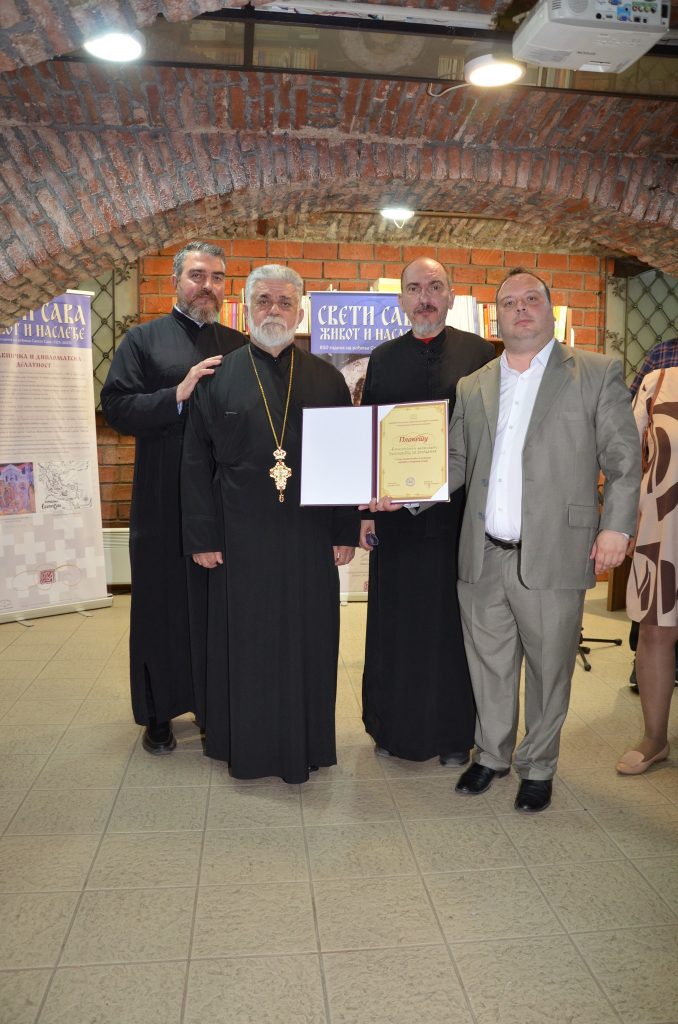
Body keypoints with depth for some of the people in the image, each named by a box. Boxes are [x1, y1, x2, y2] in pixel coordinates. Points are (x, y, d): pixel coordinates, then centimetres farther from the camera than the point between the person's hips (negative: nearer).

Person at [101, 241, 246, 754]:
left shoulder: (239, 347, 14)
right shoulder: (144, 340, 5)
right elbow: (116, 406, -5)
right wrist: (178, 395, -16)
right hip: (164, 500, -2)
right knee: (163, 604, 6)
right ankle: (159, 714, 20)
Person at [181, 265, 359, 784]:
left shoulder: (327, 379, 5)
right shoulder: (218, 376, 3)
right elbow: (196, 462, 2)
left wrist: (346, 531, -1)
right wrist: (202, 536, -3)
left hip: (310, 534, 1)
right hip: (240, 536, 0)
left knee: (308, 639, 9)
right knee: (247, 640, 9)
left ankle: (305, 744, 28)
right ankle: (248, 744, 27)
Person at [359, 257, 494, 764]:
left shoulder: (480, 353, 1)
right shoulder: (383, 359, 7)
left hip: (461, 512, -1)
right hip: (396, 514, 2)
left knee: (454, 623, 9)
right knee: (395, 624, 10)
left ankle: (455, 732, 26)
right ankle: (393, 727, 28)